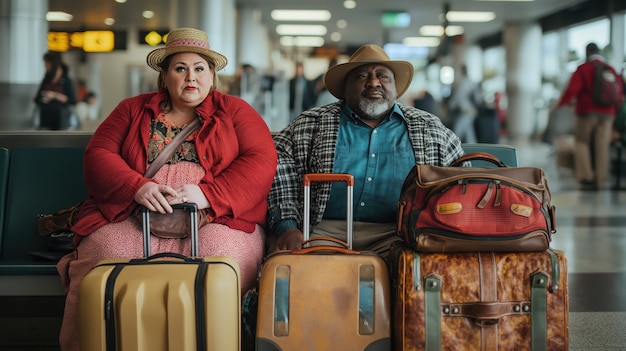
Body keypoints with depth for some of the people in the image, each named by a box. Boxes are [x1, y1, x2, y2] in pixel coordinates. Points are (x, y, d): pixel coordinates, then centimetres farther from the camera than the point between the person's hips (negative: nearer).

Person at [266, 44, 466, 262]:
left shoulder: (430, 130, 17)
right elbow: (278, 167, 3)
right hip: (326, 230, 0)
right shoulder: (310, 126, 12)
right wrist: (287, 227, -12)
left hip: (396, 235, 1)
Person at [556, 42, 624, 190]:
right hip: (607, 114, 4)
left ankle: (586, 177, -5)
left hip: (587, 112, -4)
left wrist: (560, 104, 1)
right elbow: (620, 94, 13)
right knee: (602, 146, 5)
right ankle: (600, 180, 6)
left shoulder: (583, 69, -4)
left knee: (581, 142, 6)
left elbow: (571, 89, -12)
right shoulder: (611, 70, 10)